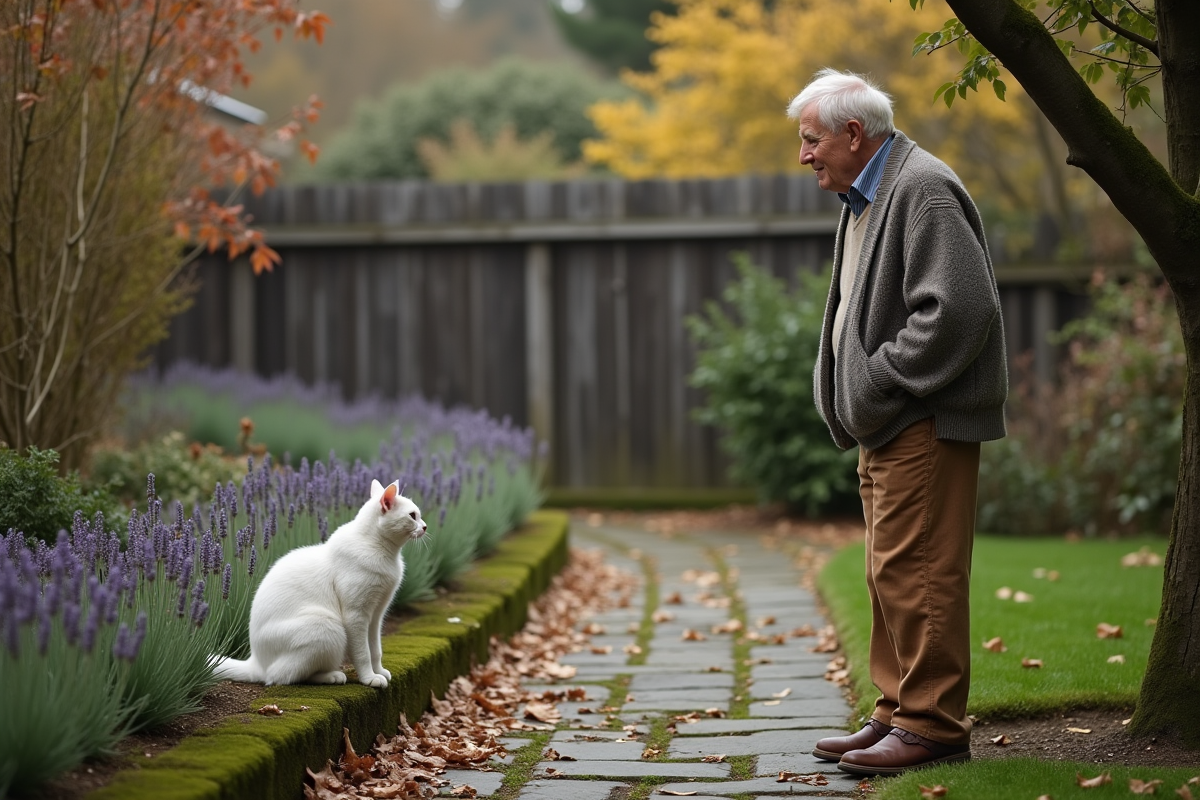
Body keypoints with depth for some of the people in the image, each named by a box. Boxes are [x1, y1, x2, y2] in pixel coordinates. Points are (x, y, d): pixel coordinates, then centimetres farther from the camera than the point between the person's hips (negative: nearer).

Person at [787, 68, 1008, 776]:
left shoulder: (923, 189, -13)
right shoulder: (867, 198, 19)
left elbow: (958, 307, -23)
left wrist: (881, 380, -18)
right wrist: (860, 398, 13)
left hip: (926, 425, -11)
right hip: (886, 426, 11)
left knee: (915, 572, -9)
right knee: (891, 576, 14)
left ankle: (933, 726, -3)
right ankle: (899, 713, 21)